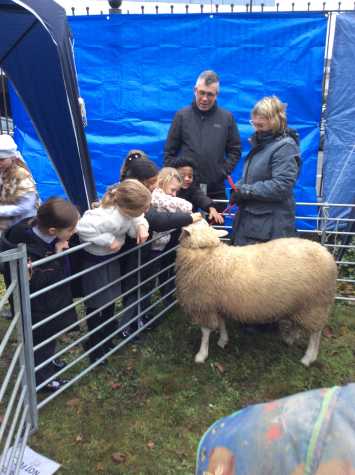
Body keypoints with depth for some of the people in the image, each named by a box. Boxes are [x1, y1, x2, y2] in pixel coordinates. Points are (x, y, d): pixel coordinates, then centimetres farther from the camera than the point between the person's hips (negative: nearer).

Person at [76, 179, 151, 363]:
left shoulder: (128, 210, -19)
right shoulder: (111, 218, -41)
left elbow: (137, 219, 1)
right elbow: (83, 227, -47)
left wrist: (141, 226, -23)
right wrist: (108, 240, -37)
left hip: (111, 257, 8)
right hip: (95, 259, -8)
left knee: (110, 299, 22)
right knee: (96, 304, 7)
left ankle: (108, 337, 44)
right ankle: (94, 346, 29)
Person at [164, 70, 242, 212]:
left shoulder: (227, 117, 4)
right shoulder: (182, 115, 3)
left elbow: (235, 150, 9)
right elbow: (170, 151, 4)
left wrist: (224, 171, -3)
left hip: (216, 189, 1)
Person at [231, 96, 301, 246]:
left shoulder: (285, 147, -14)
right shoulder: (261, 142, 14)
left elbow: (281, 186, -22)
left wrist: (246, 190, -16)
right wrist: (238, 187, 3)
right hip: (250, 218, 9)